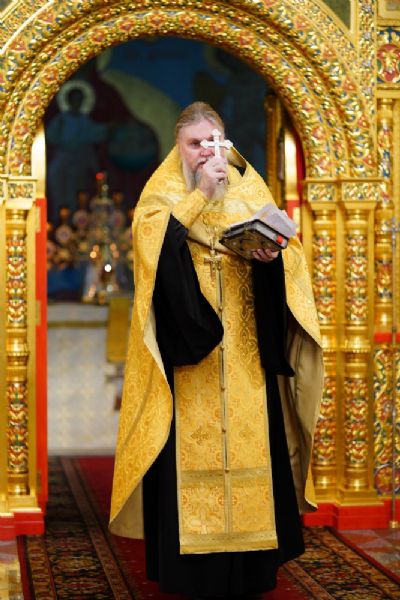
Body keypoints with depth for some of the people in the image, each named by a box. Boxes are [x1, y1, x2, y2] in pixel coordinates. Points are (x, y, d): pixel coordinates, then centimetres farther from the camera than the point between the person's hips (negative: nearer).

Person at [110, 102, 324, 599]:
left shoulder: (248, 188, 12)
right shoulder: (162, 193, 6)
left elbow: (289, 251, 6)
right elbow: (154, 242, -13)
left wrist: (271, 254, -16)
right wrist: (201, 194, -15)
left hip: (244, 349, 2)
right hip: (186, 348, -2)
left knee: (248, 439, 0)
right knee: (190, 443, -5)